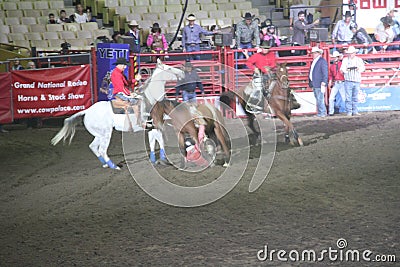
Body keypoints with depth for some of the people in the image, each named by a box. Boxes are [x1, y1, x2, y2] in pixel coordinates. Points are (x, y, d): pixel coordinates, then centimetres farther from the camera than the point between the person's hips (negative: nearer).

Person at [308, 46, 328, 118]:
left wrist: (323, 83, -18)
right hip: (314, 85, 9)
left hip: (319, 85, -9)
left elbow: (325, 73, -13)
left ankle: (322, 113, -5)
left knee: (320, 99, -9)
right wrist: (311, 84, 20)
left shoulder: (322, 61, -8)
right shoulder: (314, 61, 19)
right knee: (318, 99, 11)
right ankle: (320, 112, 16)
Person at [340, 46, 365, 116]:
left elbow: (363, 67, 0)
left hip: (357, 81, 2)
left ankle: (355, 111, 10)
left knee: (355, 97, 6)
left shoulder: (359, 60, 11)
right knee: (348, 97, -6)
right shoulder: (345, 60, 6)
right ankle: (349, 112, -3)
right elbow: (342, 68, -4)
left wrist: (359, 69, -23)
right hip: (348, 81, -2)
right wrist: (345, 69, -28)